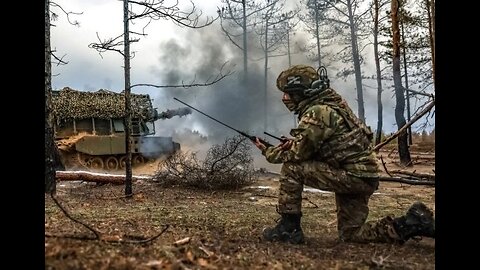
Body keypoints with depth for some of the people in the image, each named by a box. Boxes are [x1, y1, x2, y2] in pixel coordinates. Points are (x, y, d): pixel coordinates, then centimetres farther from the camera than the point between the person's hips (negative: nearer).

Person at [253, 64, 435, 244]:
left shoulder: (318, 112, -20)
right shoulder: (327, 104, 10)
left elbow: (296, 155, -17)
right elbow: (312, 145, 21)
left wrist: (268, 152, 0)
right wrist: (295, 143, 2)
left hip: (353, 176, -10)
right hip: (360, 176, 10)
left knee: (291, 168, -14)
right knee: (350, 235, 19)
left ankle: (288, 228, -4)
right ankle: (414, 222, 15)